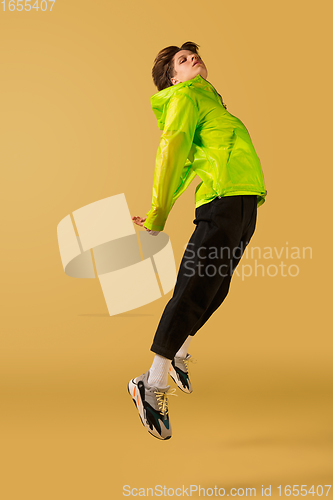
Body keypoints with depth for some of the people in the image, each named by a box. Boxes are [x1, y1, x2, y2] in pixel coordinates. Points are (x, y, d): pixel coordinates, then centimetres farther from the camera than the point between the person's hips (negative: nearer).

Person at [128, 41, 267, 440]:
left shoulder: (209, 100, 28)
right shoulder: (185, 97, 1)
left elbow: (185, 166, 23)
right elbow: (171, 149, -10)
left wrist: (159, 212, 14)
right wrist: (157, 216, -15)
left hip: (244, 202, 9)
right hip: (223, 198, -9)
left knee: (214, 290, 15)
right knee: (194, 292, -10)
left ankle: (178, 355, 32)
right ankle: (153, 385, -3)